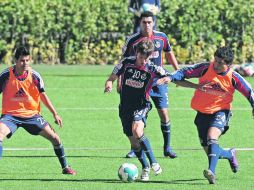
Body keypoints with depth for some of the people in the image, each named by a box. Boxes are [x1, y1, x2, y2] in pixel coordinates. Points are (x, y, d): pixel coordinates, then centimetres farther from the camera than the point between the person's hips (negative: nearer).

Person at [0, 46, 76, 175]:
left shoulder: (34, 75, -5)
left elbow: (43, 95, 6)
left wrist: (55, 114, 5)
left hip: (31, 114, 3)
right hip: (11, 114, -3)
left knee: (54, 138, 1)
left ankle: (65, 167, 20)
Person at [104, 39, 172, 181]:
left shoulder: (153, 69, -10)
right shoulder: (126, 63, -5)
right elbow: (112, 78, 4)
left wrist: (165, 79, -24)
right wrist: (109, 86, -19)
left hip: (141, 106, -3)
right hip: (125, 107, 3)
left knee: (137, 131, -29)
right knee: (133, 141, 6)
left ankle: (153, 162, -16)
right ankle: (145, 168, 27)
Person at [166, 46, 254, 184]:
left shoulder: (233, 78, -12)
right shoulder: (205, 68, -11)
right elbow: (185, 72, -7)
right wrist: (171, 78, -22)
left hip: (220, 112, -3)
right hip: (202, 113, 3)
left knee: (212, 137, -32)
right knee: (210, 151, 6)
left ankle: (211, 172, -41)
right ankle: (230, 154, 40)